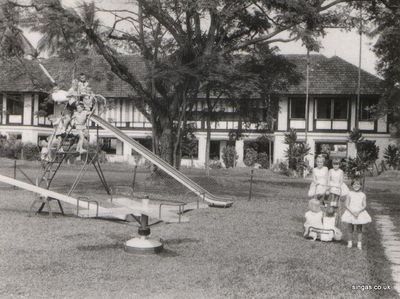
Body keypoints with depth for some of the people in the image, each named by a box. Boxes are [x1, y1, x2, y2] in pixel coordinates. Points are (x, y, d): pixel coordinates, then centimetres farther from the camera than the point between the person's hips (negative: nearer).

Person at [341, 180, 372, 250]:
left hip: (359, 213, 1)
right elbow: (346, 205, -5)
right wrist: (352, 212, -17)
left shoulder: (363, 195, 1)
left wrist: (358, 212, -18)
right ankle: (350, 243, 17)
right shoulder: (350, 194, -2)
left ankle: (359, 244, 13)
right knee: (350, 229, 4)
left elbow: (364, 206, -4)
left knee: (359, 230, 5)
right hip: (350, 213, -1)